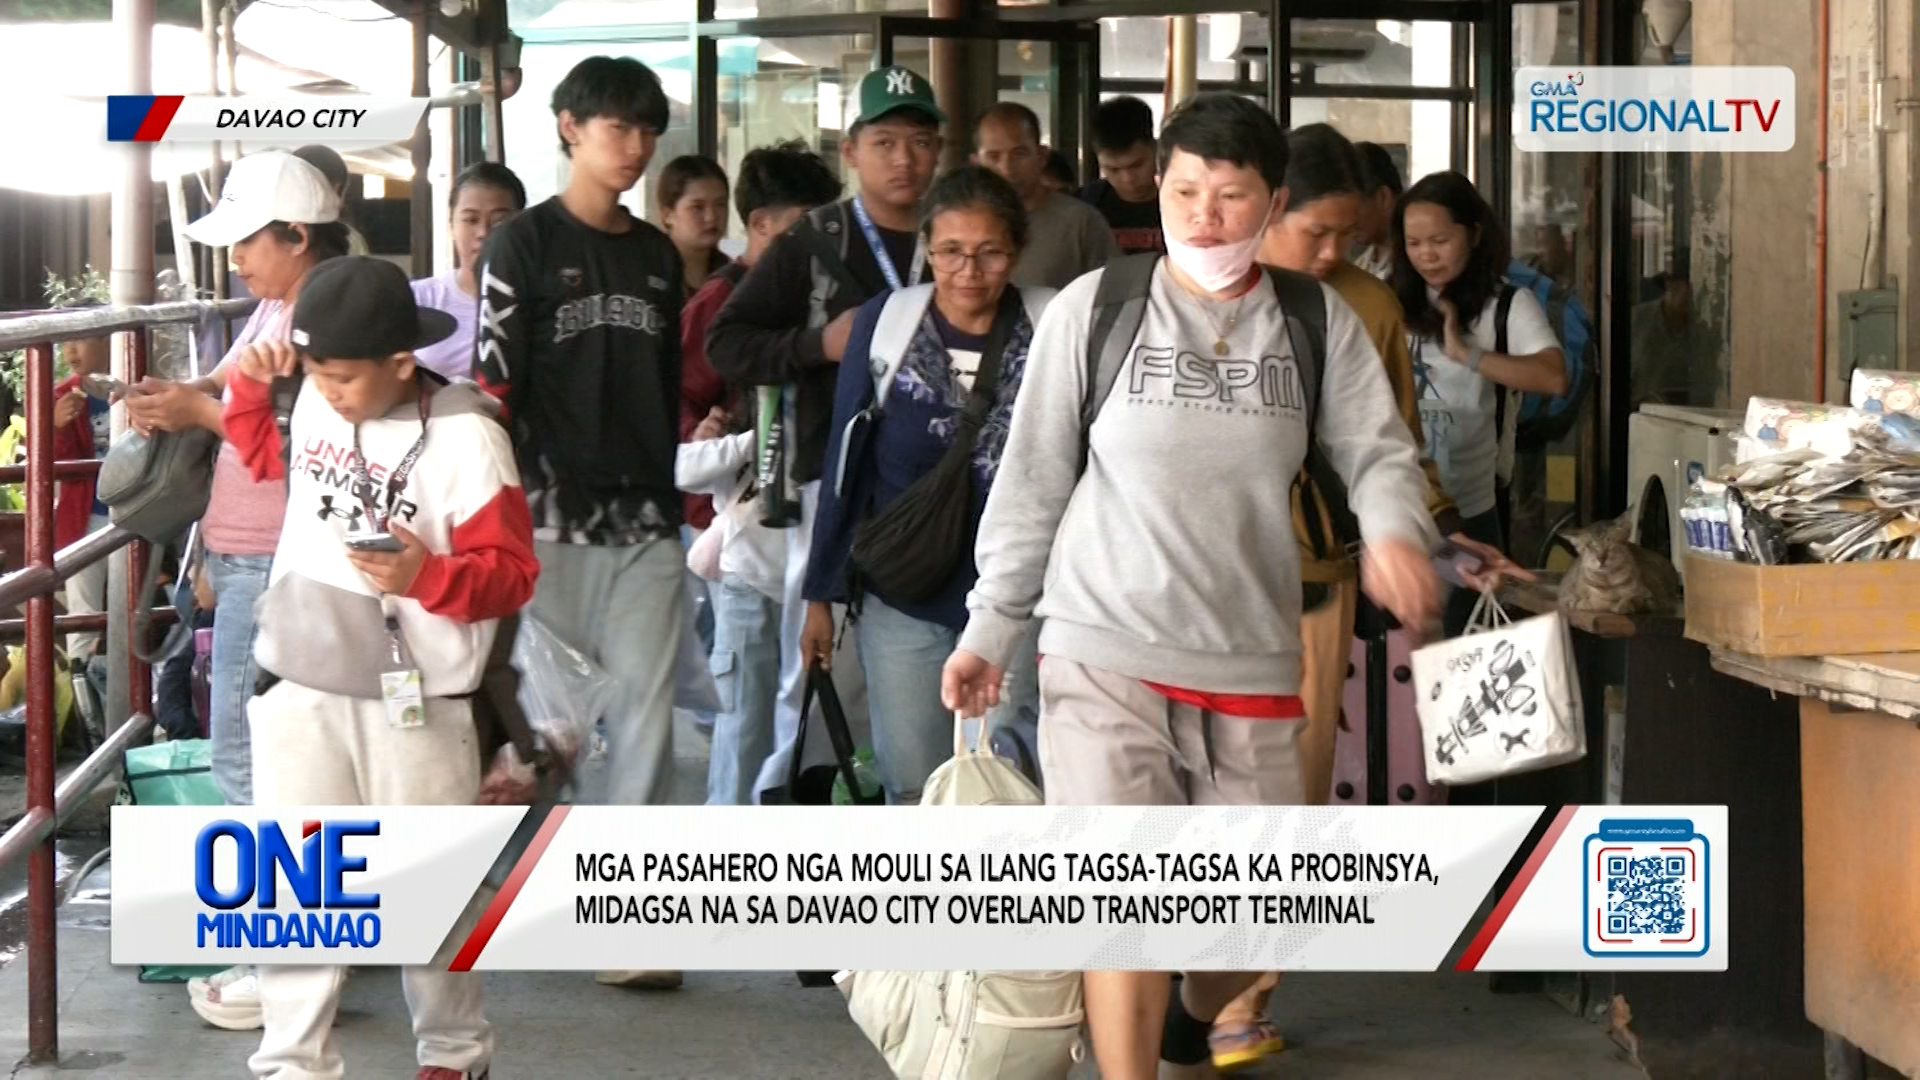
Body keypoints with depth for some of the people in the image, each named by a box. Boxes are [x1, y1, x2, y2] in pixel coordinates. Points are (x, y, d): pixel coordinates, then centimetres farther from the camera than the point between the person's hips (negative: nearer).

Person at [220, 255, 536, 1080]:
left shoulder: (465, 439, -15)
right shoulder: (314, 403, 0)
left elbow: (510, 571, -14)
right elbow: (268, 460, 23)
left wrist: (426, 575, -30)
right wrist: (249, 387, 6)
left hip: (412, 702, -4)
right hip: (299, 687, 4)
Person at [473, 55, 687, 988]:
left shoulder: (658, 257, 15)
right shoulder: (524, 246, 0)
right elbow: (494, 389, -5)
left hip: (645, 524, 4)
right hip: (553, 518, -4)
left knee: (645, 713, -2)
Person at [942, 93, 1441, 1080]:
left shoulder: (1319, 322, 5)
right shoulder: (1092, 308, 0)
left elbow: (1377, 451, 2)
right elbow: (1033, 479, 5)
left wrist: (1394, 533, -21)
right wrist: (989, 628, 6)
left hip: (1252, 660, 3)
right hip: (1104, 653, -2)